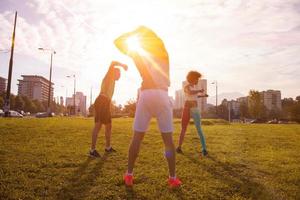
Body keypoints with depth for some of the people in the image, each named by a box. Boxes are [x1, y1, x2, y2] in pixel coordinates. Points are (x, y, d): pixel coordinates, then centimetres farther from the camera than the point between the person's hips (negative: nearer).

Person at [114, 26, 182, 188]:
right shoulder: (163, 53, 20)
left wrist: (135, 32, 30)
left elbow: (118, 42, 25)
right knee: (168, 139, 4)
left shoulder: (138, 52, 17)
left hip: (146, 95, 0)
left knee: (137, 137, 8)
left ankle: (129, 175, 13)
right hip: (162, 95, 0)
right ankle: (172, 178, 7)